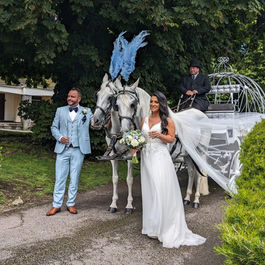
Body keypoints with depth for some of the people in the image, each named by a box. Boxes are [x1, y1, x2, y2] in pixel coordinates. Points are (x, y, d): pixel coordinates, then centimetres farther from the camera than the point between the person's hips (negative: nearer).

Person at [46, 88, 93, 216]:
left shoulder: (87, 111, 8)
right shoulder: (60, 110, 11)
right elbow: (54, 127, 12)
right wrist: (60, 137, -5)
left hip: (78, 150, -1)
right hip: (63, 149, 1)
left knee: (74, 179, 7)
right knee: (60, 178, 4)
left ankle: (71, 203, 19)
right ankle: (56, 205, 13)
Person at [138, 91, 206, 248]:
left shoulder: (167, 121, -1)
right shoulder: (145, 120, 13)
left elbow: (171, 138, -4)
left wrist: (159, 135, -21)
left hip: (161, 157, -5)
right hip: (147, 156, 5)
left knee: (162, 191, -7)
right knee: (149, 190, 8)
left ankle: (166, 227, 2)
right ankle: (152, 226, 19)